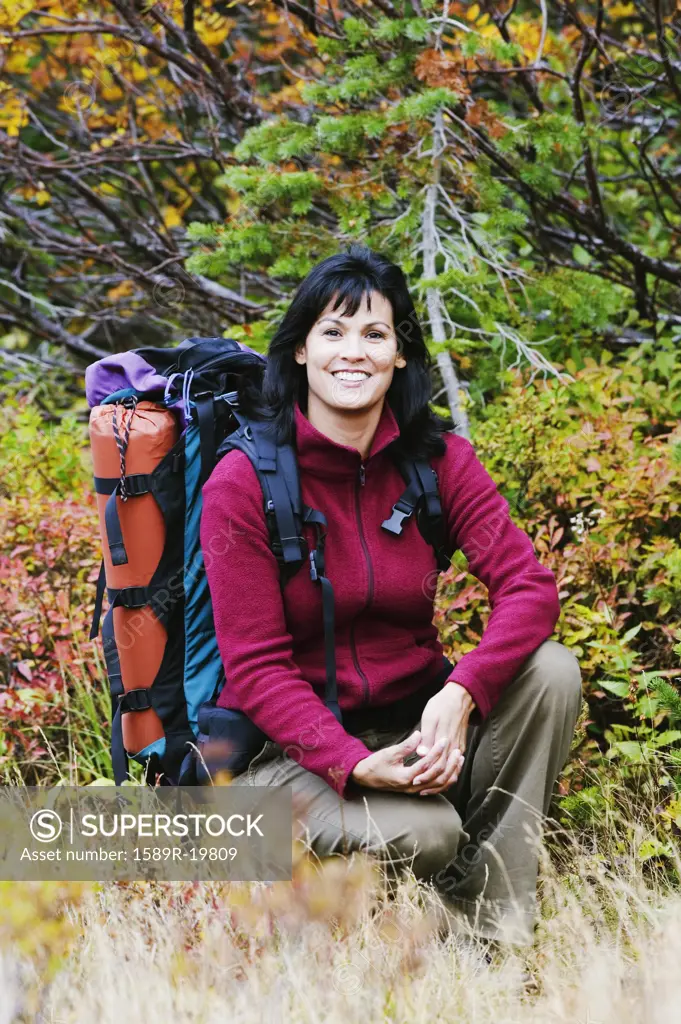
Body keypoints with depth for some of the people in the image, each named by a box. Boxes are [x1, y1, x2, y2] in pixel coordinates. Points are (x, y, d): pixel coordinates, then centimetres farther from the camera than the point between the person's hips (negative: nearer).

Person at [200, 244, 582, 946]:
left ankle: (491, 926, -14)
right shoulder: (242, 483, -12)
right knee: (421, 834, -33)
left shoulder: (438, 460, -1)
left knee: (551, 672, -21)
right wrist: (354, 763, -29)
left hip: (416, 721, 5)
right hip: (295, 743, -5)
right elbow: (254, 666, -14)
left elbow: (530, 584, -11)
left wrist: (460, 692, -30)